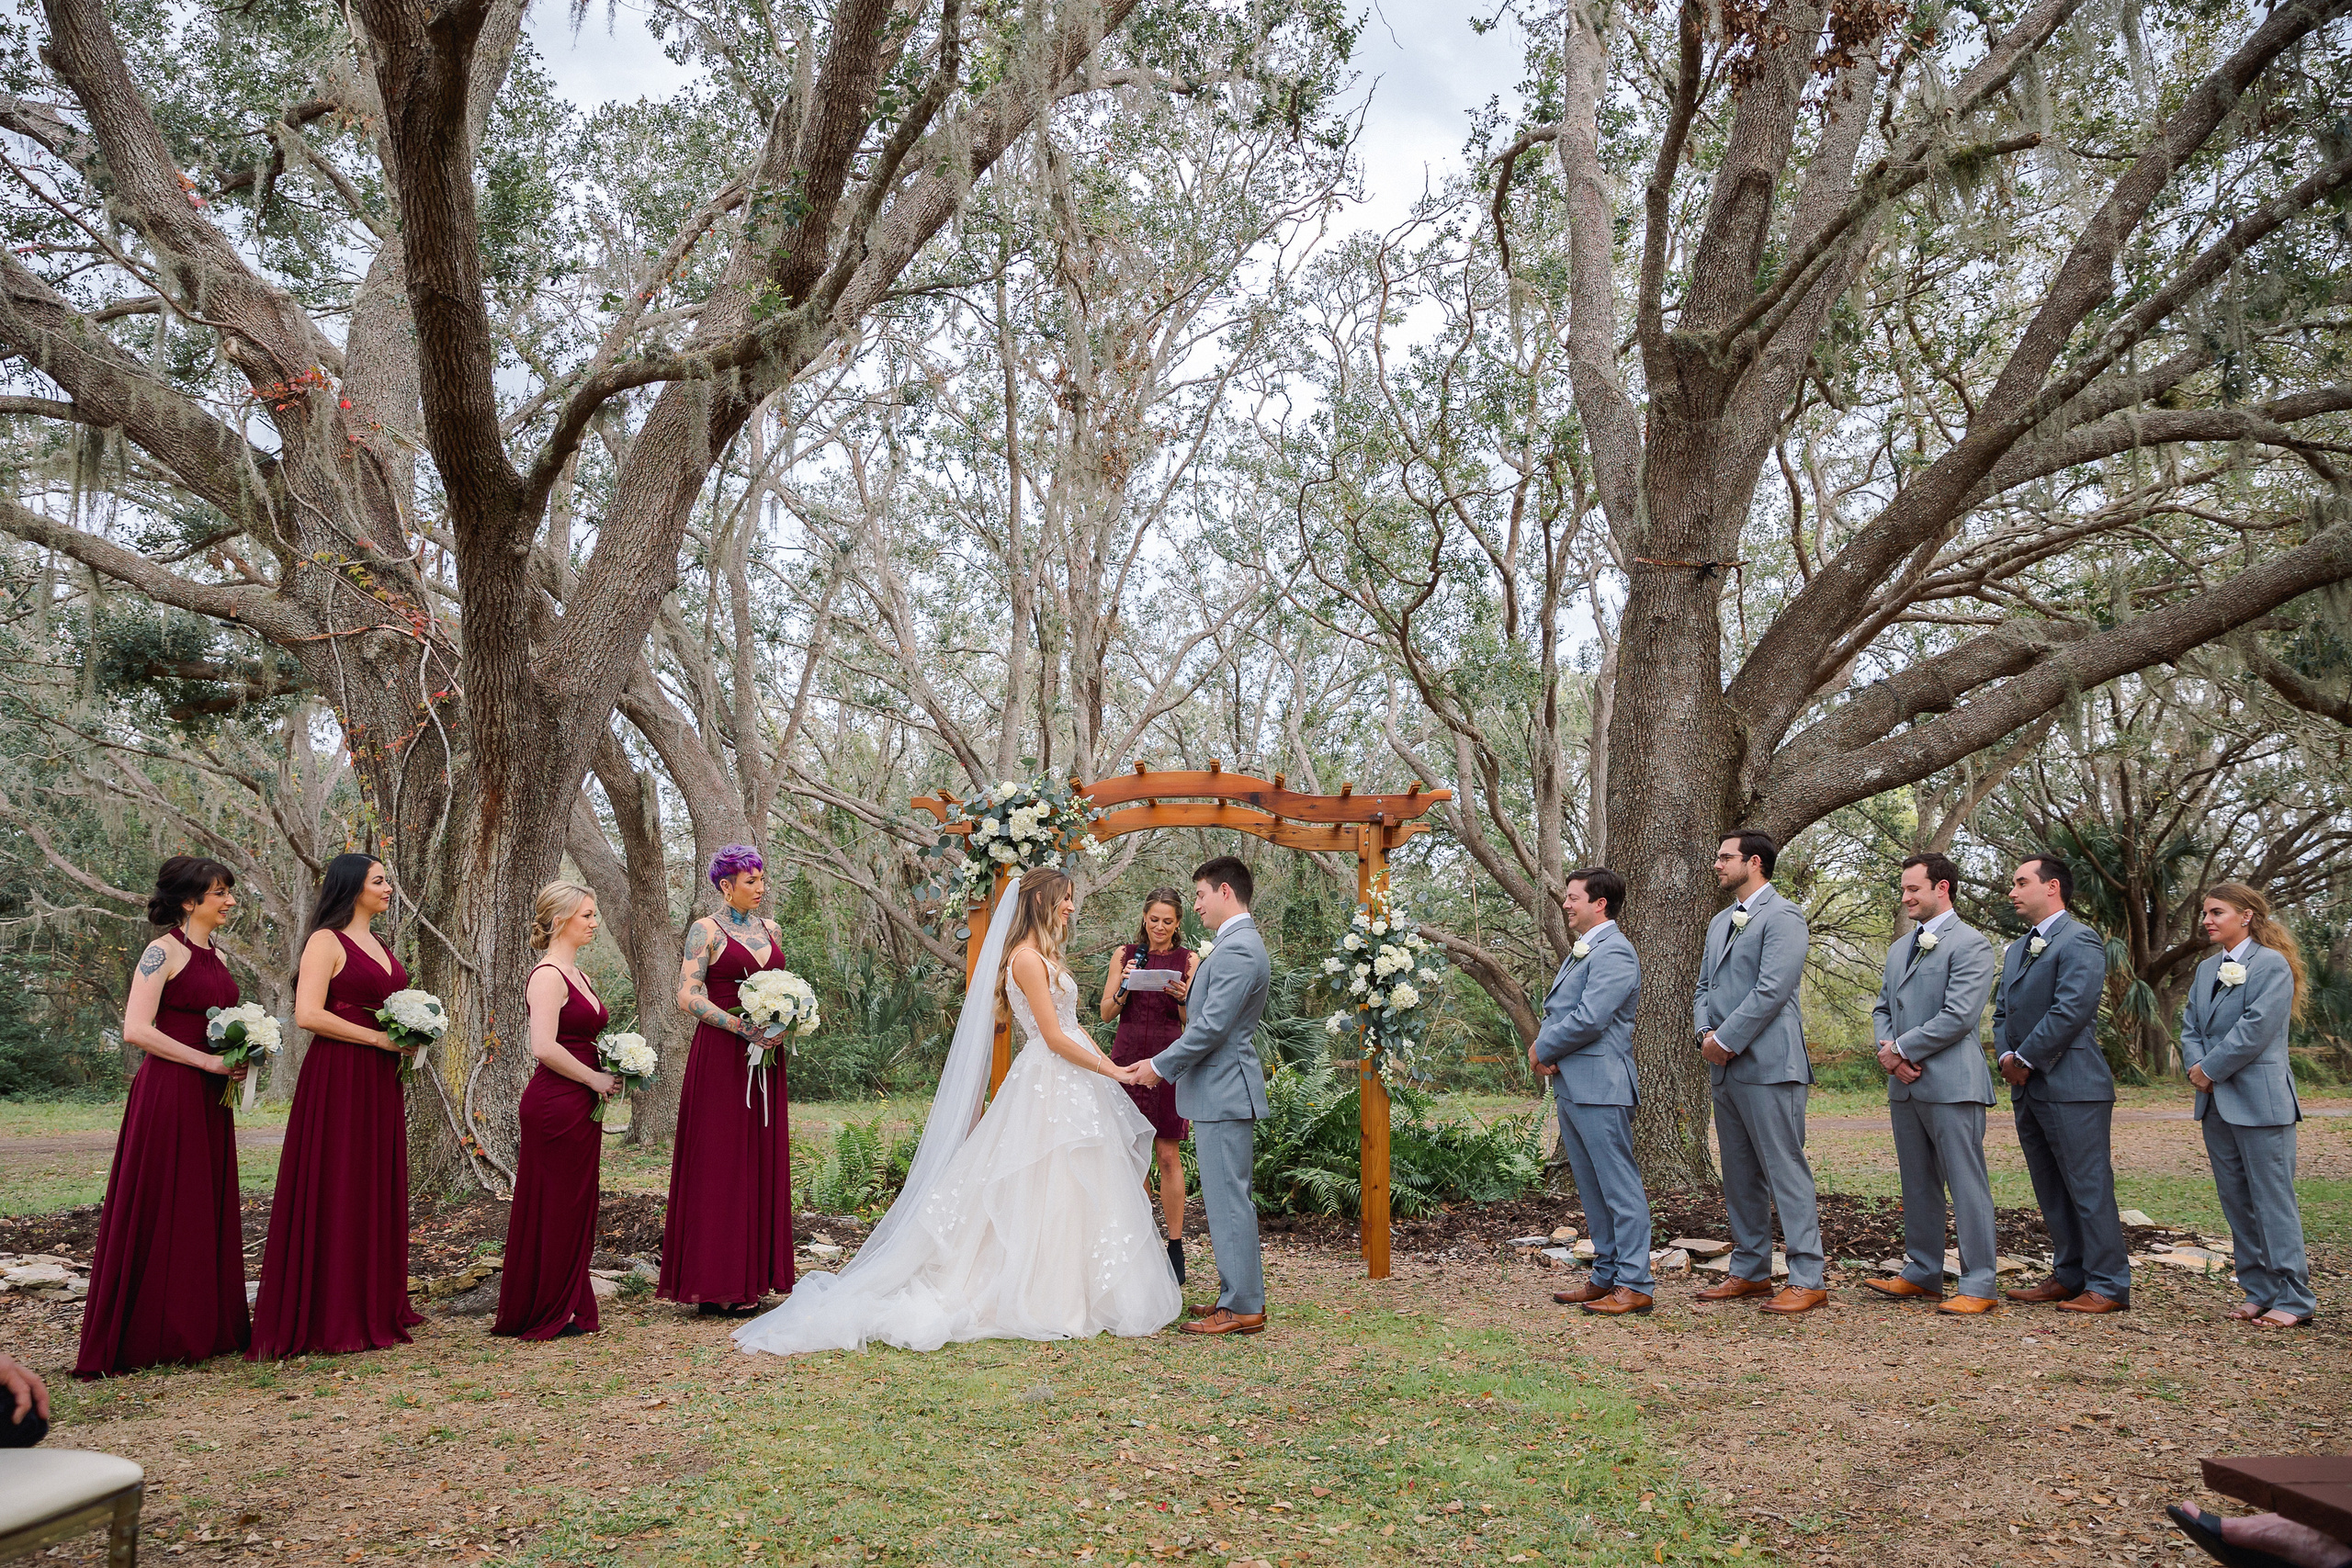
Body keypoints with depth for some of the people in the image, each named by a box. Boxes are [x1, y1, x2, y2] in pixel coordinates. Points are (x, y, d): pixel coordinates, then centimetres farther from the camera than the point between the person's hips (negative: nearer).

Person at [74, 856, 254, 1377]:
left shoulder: (214, 955, 15)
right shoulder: (164, 951, -10)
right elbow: (136, 1030, -18)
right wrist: (208, 1061, -17)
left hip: (209, 1099, 8)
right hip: (168, 1094, -8)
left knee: (208, 1212, 11)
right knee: (163, 1213, -2)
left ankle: (205, 1329, 19)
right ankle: (147, 1338, 7)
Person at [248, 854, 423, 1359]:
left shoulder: (379, 946, 18)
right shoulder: (327, 941, -7)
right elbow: (308, 1014, -16)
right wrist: (378, 1037, -15)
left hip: (380, 1080, 8)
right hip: (338, 1076, -8)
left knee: (378, 1190, 10)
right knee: (337, 1192, -4)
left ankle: (376, 1307, 18)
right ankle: (331, 1319, 2)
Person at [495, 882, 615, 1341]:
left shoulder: (574, 974, 15)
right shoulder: (549, 975, -14)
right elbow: (544, 1047, -24)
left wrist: (606, 1077, 13)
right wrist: (595, 1079, -15)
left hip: (578, 1108, 9)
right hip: (556, 1106, -9)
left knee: (574, 1210, 13)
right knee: (554, 1209, 0)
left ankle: (568, 1310, 21)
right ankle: (548, 1315, 10)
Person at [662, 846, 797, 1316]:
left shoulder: (770, 930, 14)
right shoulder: (706, 930, -4)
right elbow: (688, 996, -11)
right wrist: (741, 1026, -19)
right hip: (720, 1056, -6)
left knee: (761, 1160, 6)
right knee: (719, 1162, -4)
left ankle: (750, 1275, 13)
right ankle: (716, 1286, 1)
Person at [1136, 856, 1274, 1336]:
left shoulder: (1238, 949, -18)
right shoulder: (1237, 943, 16)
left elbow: (1212, 1026, -21)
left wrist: (1161, 1066, -13)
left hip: (1224, 1092, -11)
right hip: (1221, 1091, 11)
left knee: (1229, 1199, -4)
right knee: (1228, 1198, 15)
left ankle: (1242, 1308, 3)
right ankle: (1241, 1295, 23)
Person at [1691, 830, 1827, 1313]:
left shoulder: (1783, 916, -8)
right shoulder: (1720, 922, 20)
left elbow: (1771, 990, -16)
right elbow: (1704, 987, 19)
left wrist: (1727, 1040, -14)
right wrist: (1706, 1032, 0)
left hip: (1769, 1065, -9)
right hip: (1725, 1069, 9)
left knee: (1786, 1173, -6)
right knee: (1739, 1177, 13)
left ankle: (1807, 1279, -1)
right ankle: (1750, 1271, 22)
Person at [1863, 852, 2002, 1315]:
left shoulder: (1970, 944, -8)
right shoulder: (1899, 949, 19)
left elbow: (1959, 1016, -17)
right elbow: (1882, 1008, 19)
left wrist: (1902, 1048, -12)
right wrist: (1889, 1050, -2)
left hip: (1952, 1084, -8)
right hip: (1905, 1085, 8)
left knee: (1966, 1185, -3)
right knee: (1917, 1185, 14)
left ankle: (1979, 1285, 2)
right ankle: (1922, 1273, 23)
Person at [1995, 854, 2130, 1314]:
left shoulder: (2079, 941, -10)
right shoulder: (2017, 949, 19)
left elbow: (2070, 1010, -19)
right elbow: (2003, 1012, 19)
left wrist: (2027, 1059, -14)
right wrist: (2006, 1055, 0)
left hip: (2072, 1086, -9)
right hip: (2028, 1088, 9)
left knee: (2088, 1188, -4)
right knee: (2051, 1190, 14)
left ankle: (2108, 1285, 3)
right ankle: (2069, 1276, 22)